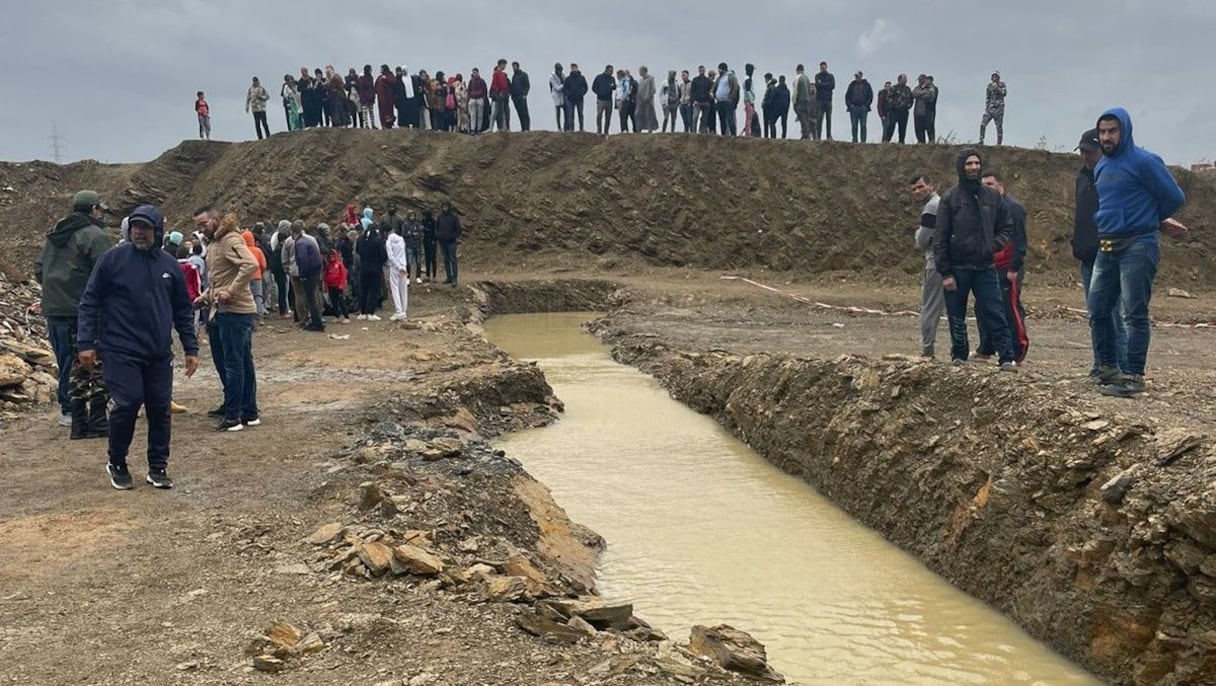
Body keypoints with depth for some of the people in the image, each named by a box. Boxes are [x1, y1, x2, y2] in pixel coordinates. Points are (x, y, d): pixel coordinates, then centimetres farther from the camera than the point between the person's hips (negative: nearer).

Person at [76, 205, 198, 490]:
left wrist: (191, 348, 10)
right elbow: (89, 302, -1)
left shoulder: (169, 265, 8)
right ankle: (116, 463, 11)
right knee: (128, 403, -12)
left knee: (160, 409, 4)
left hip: (160, 354, 4)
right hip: (121, 351, -4)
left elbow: (183, 311, 14)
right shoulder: (113, 259, -3)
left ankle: (158, 467, 18)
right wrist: (86, 343, -7)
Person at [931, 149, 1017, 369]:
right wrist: (945, 272, -10)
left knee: (994, 314, -4)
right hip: (957, 268, -1)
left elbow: (1007, 227, 16)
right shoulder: (950, 198, -1)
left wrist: (995, 245, -6)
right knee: (956, 317, 7)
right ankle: (959, 356, 20)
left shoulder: (992, 197, 8)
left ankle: (1007, 358, -4)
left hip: (985, 267, 1)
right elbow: (940, 238, -4)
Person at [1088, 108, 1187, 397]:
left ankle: (1133, 376, -5)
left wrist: (1155, 221, 12)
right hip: (1106, 249, 8)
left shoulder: (1144, 162, -8)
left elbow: (1175, 198, -4)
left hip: (1137, 246, -8)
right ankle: (1108, 368, 20)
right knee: (1098, 311, 9)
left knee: (1135, 315, -7)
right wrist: (1158, 221, 15)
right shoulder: (1101, 167, 15)